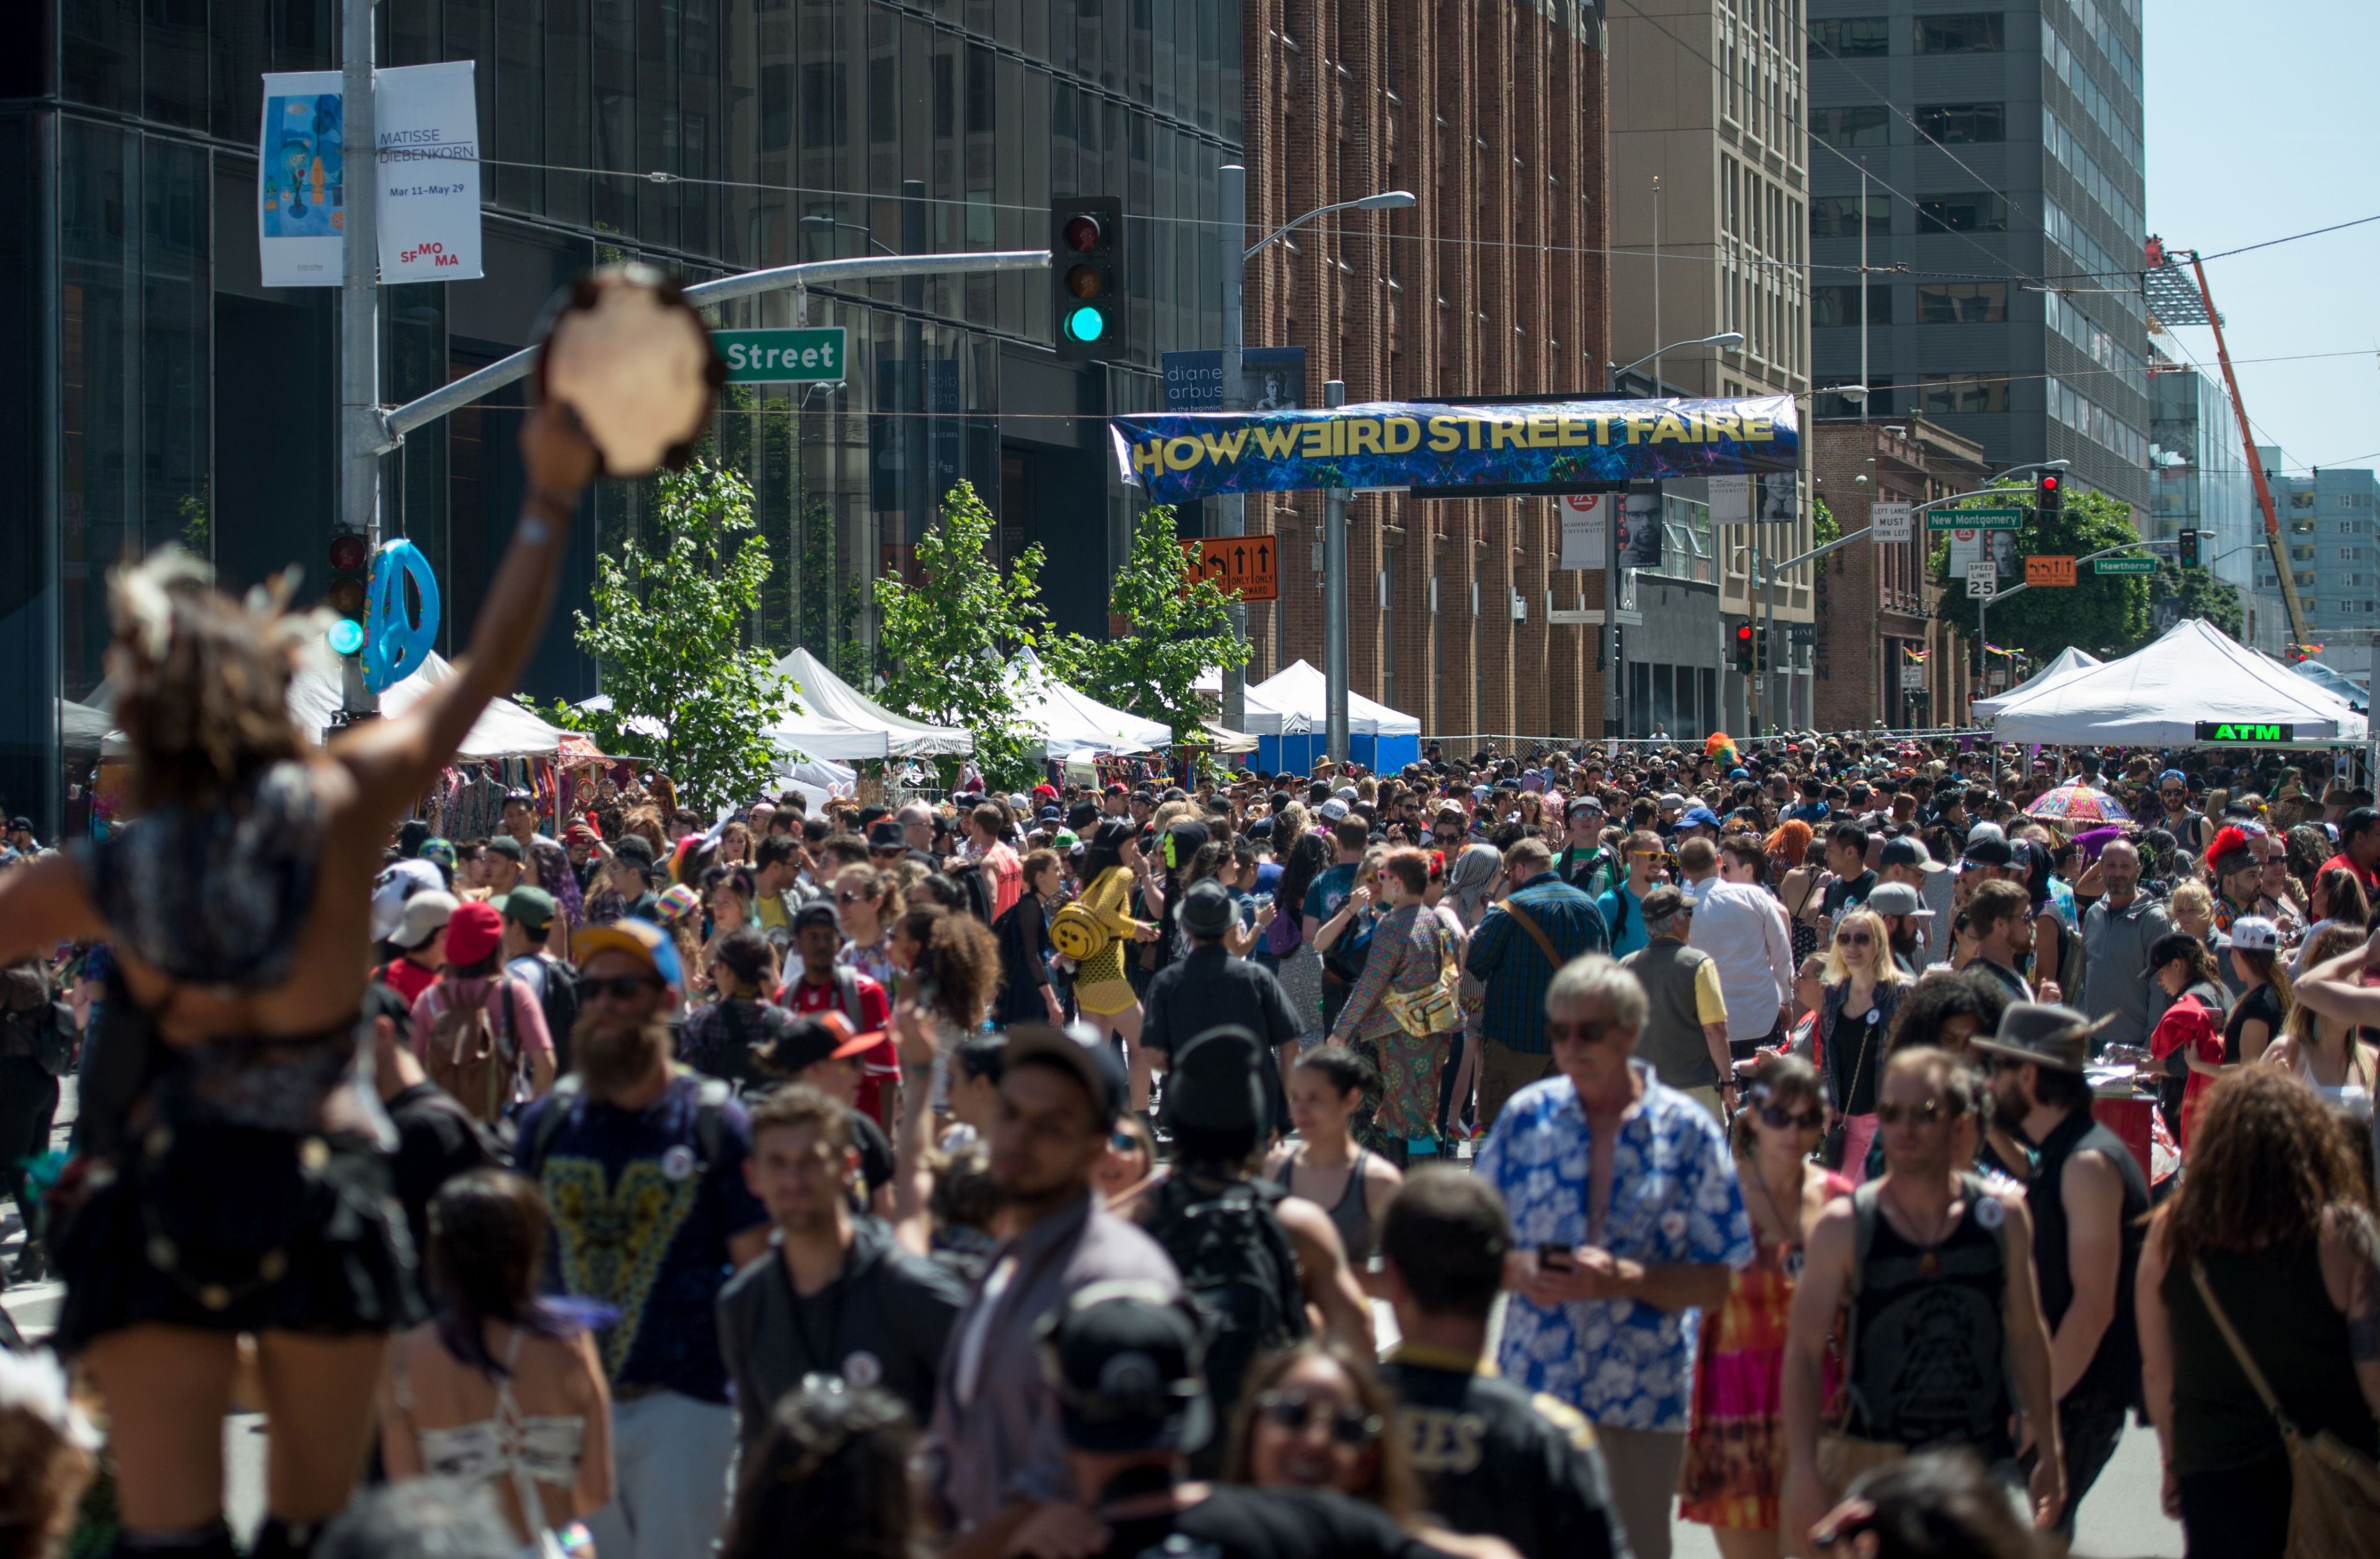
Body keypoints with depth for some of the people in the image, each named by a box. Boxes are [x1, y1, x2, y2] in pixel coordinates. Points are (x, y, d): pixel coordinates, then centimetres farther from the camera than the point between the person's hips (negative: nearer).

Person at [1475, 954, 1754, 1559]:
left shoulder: (1689, 1131, -2)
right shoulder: (1526, 1116, 3)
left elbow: (1715, 1284, -3)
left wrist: (1623, 1279, -19)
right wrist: (1520, 1270, -13)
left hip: (1642, 1396, -1)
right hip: (1530, 1389, 1)